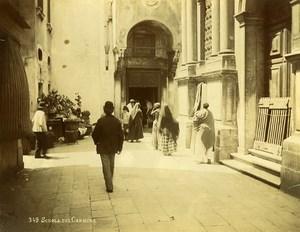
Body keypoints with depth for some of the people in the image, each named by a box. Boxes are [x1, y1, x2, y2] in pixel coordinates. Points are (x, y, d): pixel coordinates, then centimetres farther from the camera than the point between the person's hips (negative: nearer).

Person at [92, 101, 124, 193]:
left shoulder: (101, 121, -17)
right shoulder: (117, 121, -6)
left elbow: (94, 134, -11)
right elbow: (120, 135, -1)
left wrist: (97, 142, 9)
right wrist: (119, 147, 8)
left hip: (103, 147, -4)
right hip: (113, 147, 4)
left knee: (106, 166, 1)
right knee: (111, 165, 19)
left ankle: (109, 186, -2)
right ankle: (109, 183, 35)